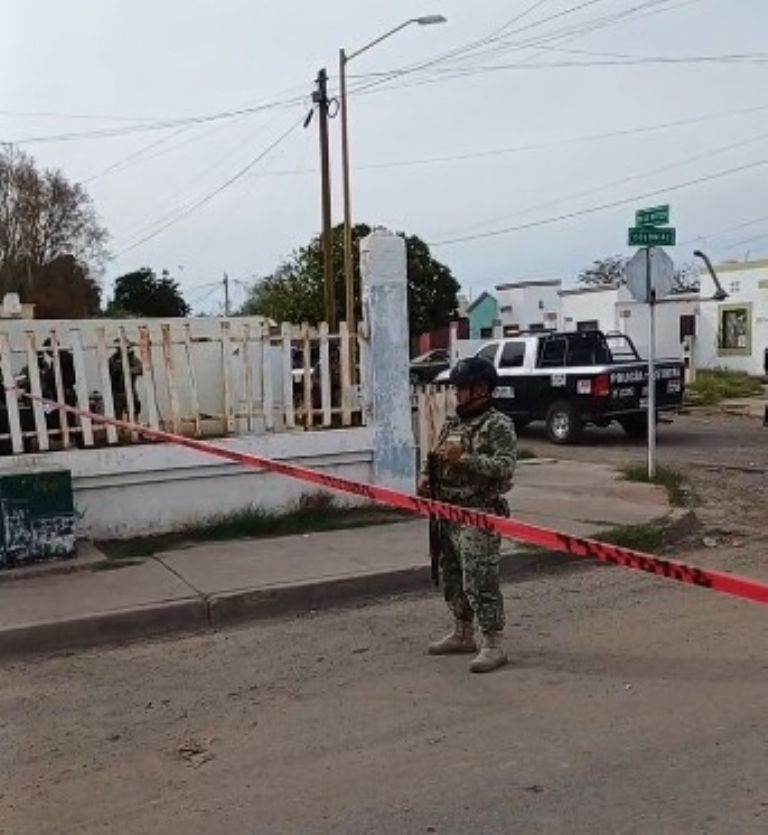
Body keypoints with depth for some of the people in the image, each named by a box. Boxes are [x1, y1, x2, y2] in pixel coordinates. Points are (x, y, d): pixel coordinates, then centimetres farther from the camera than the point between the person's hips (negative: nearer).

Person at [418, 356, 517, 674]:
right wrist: (426, 477, 2)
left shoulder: (498, 425, -10)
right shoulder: (452, 424, 15)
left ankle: (493, 646, 0)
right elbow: (437, 459, 23)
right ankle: (462, 635, 32)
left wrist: (464, 458, -26)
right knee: (453, 579, 17)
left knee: (480, 582, -8)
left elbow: (505, 467, -21)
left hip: (480, 517, -9)